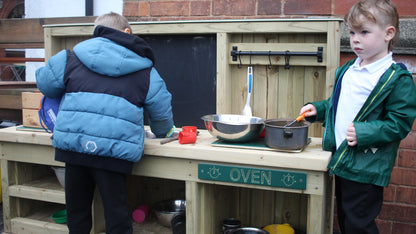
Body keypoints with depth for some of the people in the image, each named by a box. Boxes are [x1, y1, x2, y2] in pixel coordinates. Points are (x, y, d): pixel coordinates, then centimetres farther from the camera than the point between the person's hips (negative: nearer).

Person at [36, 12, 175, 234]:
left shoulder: (72, 57, 13)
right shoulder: (145, 71, 11)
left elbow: (45, 84, 21)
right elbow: (162, 112, 14)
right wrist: (162, 132, 35)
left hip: (72, 144, 2)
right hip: (114, 149, -2)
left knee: (77, 212, 18)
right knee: (117, 216, 7)